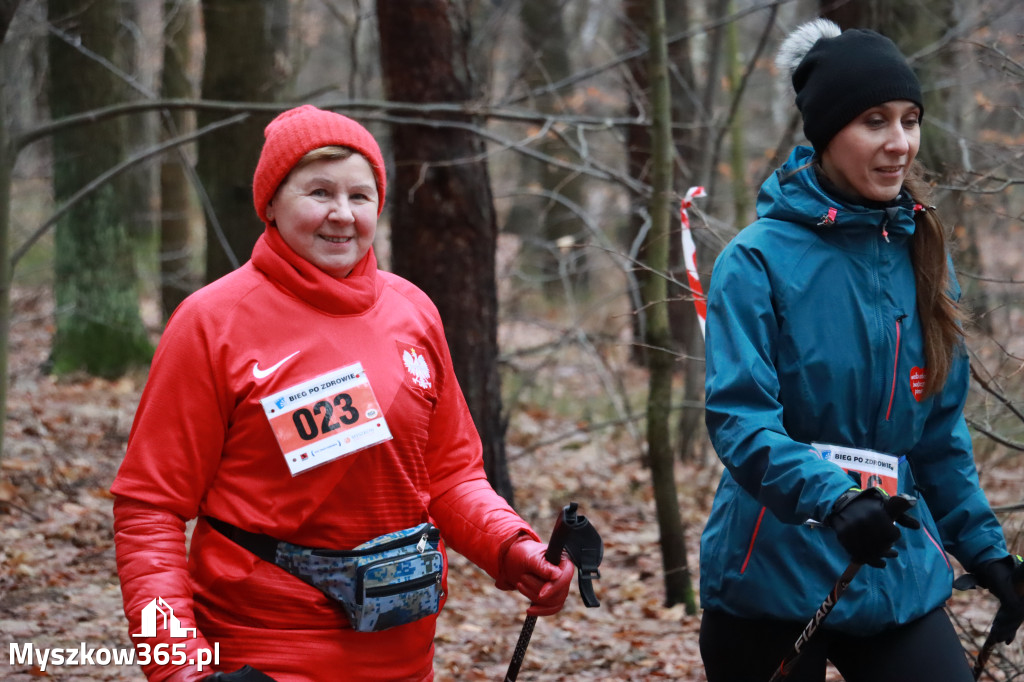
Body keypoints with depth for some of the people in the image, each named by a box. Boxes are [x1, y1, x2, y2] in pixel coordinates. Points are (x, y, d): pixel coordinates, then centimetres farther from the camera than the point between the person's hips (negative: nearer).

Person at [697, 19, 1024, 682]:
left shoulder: (920, 255, 7)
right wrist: (832, 495, -33)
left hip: (899, 577, 4)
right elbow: (739, 420, -19)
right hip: (773, 577, -4)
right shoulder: (758, 260, -9)